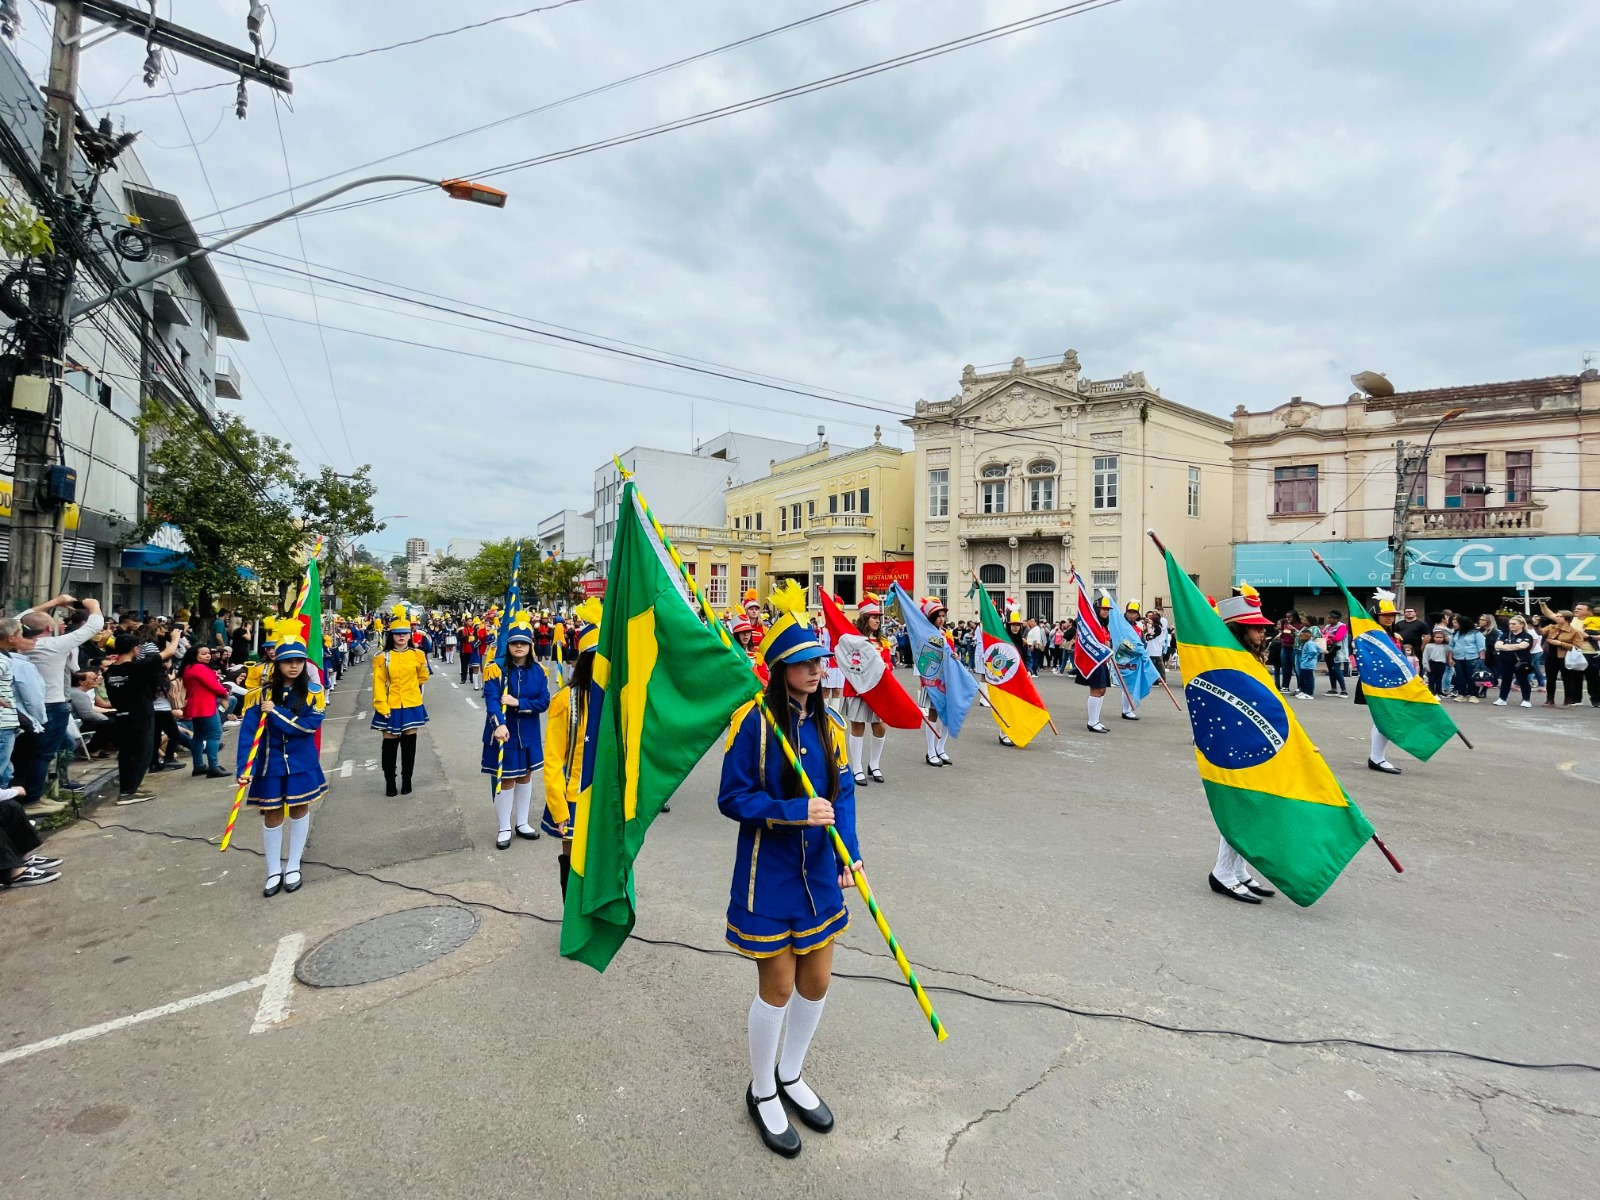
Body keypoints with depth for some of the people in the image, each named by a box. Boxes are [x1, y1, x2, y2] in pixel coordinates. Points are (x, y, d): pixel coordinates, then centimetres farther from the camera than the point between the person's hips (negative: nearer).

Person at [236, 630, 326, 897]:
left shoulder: (313, 691, -8)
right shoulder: (263, 692, -9)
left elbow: (310, 724, -19)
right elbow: (248, 731, -12)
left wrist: (276, 712, -22)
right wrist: (245, 767, -20)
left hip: (302, 762, 0)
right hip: (270, 762, 0)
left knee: (299, 809, 10)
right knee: (272, 814, 8)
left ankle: (293, 866, 26)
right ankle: (274, 872, 23)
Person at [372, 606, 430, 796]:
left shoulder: (418, 655, -1)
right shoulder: (383, 658, -6)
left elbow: (422, 677, 16)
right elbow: (379, 685, -9)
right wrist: (382, 707, -15)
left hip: (412, 707, 2)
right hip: (390, 708, -1)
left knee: (409, 744, 9)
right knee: (390, 745, 6)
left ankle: (407, 780, 22)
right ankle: (390, 782, 19)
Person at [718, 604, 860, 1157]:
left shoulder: (826, 721, 1)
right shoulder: (754, 721, -18)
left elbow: (843, 790, 4)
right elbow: (732, 798, -16)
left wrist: (849, 854, -8)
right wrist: (794, 812, -25)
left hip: (818, 872, 6)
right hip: (768, 875, -5)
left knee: (816, 981, 17)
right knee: (777, 988, 9)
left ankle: (790, 1075, 45)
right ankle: (762, 1093, 37)